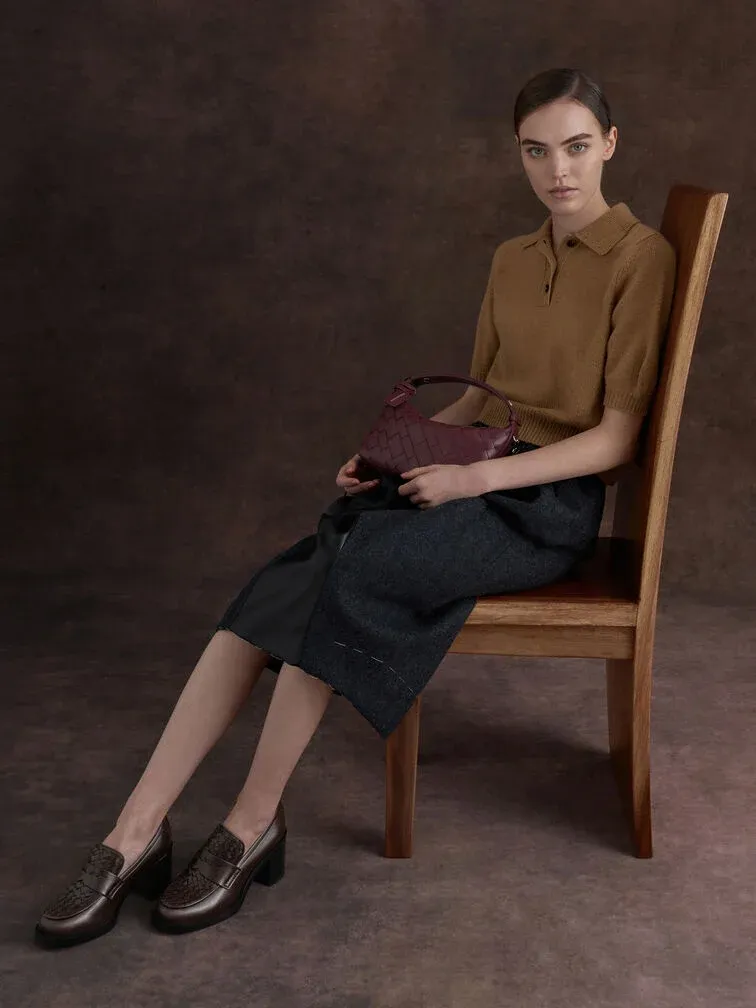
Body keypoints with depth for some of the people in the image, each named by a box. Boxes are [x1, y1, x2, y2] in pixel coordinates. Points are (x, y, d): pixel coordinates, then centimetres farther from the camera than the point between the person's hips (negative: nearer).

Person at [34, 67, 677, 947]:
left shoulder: (640, 256, -6)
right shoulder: (512, 261, 15)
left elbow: (617, 436, -11)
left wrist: (474, 479, -19)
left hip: (550, 504, -6)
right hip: (473, 481, 6)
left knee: (344, 572, -30)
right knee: (281, 584, -19)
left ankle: (253, 825, -13)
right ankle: (136, 834, -22)